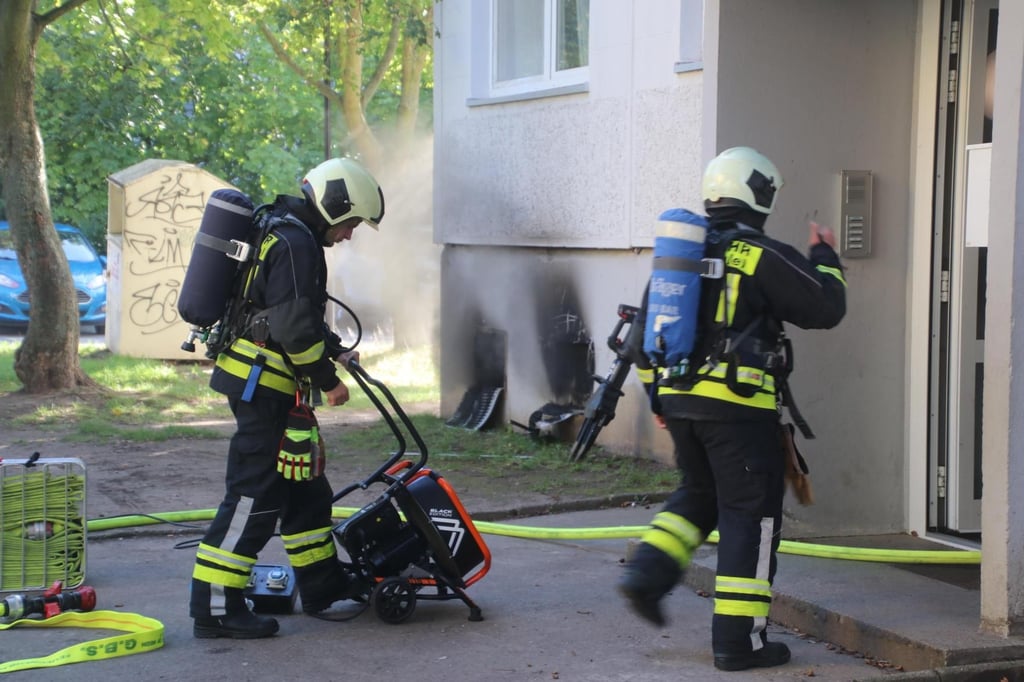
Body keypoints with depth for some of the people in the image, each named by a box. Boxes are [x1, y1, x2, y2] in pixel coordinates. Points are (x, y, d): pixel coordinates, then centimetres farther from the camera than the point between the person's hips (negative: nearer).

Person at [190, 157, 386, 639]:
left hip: (260, 382, 11)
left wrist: (336, 351, 25)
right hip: (262, 385, -11)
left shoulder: (282, 232, 17)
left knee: (303, 485, 18)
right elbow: (295, 327, -23)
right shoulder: (295, 243, -17)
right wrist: (328, 381, -13)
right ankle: (216, 607, -6)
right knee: (254, 494, -9)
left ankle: (323, 582, 29)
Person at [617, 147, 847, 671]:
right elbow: (825, 308, -5)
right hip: (739, 408, -7)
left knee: (698, 495, 25)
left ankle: (646, 573, 8)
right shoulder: (761, 255, -9)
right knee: (750, 515, 1)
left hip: (679, 400, 7)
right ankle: (738, 641, 2)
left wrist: (657, 398, 26)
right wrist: (825, 256, 12)